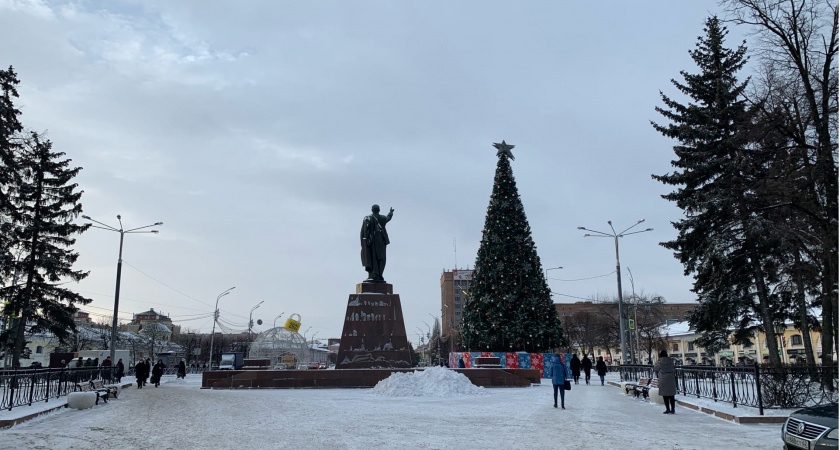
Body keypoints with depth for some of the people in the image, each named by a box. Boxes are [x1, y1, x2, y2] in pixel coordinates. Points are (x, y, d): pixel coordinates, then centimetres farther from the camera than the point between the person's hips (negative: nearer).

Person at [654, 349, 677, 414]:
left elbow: (655, 369, 6)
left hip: (663, 380, -4)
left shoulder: (660, 362, -8)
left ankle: (668, 409, 1)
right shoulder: (671, 361, 3)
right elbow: (674, 370, 11)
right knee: (671, 395, 9)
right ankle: (672, 409, 11)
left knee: (665, 395, 3)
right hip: (671, 379, 4)